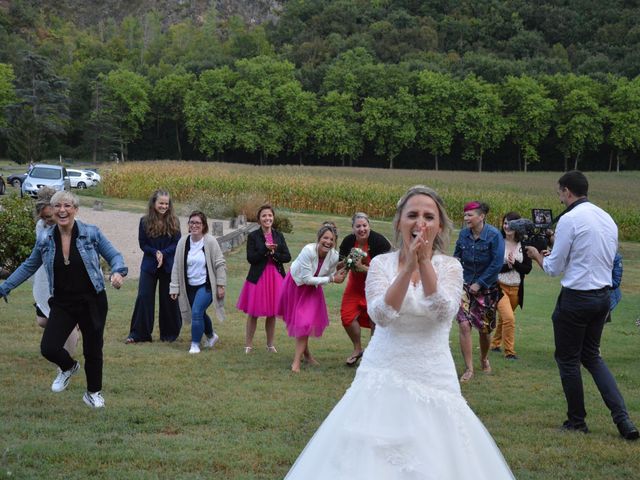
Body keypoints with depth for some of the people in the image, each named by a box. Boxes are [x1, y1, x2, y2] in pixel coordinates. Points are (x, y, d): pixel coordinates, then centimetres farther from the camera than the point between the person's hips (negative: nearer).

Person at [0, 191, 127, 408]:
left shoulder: (91, 233, -9)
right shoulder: (45, 239, -1)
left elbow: (114, 256, -3)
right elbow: (29, 267, 12)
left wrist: (118, 272, -25)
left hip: (92, 303, -2)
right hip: (62, 305, 2)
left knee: (93, 351, 8)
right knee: (48, 348, -12)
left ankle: (93, 393, 34)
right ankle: (68, 367, 24)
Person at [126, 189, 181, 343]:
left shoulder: (173, 222, -2)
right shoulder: (145, 221, -2)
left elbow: (177, 244, -3)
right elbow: (142, 244, 0)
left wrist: (163, 253, -18)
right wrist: (155, 253, -16)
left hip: (169, 266, 0)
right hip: (149, 265, 0)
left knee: (168, 299, 6)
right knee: (144, 297, -4)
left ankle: (169, 334, 19)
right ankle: (137, 334, 0)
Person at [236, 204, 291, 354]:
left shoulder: (279, 236, 7)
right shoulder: (253, 236, -2)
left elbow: (287, 257, 2)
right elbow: (250, 258, -11)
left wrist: (274, 254, -14)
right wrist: (265, 249, -19)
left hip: (276, 277, 3)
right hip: (258, 277, -3)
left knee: (272, 313, 8)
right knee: (253, 313, 1)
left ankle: (270, 344, 19)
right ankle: (248, 344, 9)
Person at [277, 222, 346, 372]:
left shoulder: (334, 256, -20)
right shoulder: (308, 251, -35)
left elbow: (330, 275, -4)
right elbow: (307, 279, -30)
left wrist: (337, 276, -26)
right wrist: (331, 279, -30)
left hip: (313, 288, 3)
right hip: (296, 284, -3)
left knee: (306, 321, -4)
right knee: (298, 319, 10)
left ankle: (297, 361, -1)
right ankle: (305, 353, 32)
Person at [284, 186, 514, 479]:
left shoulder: (450, 267, 1)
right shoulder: (381, 264, 0)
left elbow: (444, 313, -17)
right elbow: (381, 315, -16)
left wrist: (424, 262, -24)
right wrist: (408, 267, -25)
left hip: (433, 380, 0)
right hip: (384, 377, 0)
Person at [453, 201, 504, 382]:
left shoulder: (494, 235, -14)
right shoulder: (463, 234, -3)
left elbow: (497, 263, -15)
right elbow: (456, 257, 10)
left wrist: (479, 284, -15)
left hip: (486, 288, -2)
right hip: (465, 285, 2)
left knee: (485, 328, 10)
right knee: (464, 325, -13)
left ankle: (484, 358, 41)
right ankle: (469, 369, -5)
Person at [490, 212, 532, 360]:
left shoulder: (524, 245, 1)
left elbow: (528, 268, -2)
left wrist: (514, 263, -17)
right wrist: (507, 265, -18)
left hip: (515, 289, 4)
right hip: (499, 286, -4)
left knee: (503, 318, 17)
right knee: (508, 318, -17)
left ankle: (495, 344, 39)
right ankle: (509, 352, -7)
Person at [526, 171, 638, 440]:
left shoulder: (569, 219, -14)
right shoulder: (607, 219, 9)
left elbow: (553, 268, -10)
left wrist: (537, 256, 11)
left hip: (576, 297, -7)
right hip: (603, 296, 8)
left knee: (568, 359, 9)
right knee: (592, 355, 19)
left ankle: (576, 422, 19)